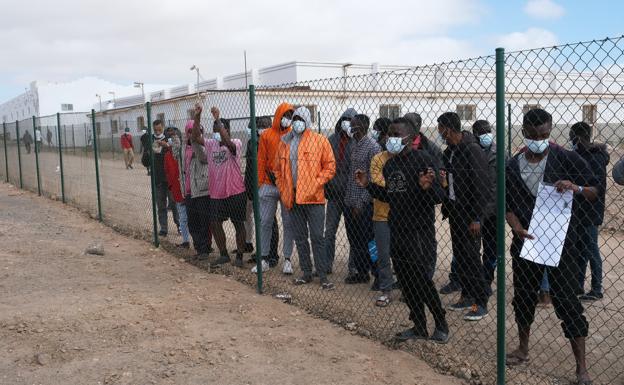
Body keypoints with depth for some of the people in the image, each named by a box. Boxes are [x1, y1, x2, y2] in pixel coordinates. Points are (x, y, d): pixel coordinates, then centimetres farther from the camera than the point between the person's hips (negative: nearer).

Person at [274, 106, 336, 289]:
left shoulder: (320, 140, -2)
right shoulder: (284, 142, 10)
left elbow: (330, 166, -3)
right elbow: (278, 169, 15)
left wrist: (315, 185, -12)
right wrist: (283, 192, 6)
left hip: (313, 198, -4)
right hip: (292, 199, 4)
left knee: (317, 237, -3)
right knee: (300, 238, 11)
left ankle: (323, 276, 4)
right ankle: (306, 272, 22)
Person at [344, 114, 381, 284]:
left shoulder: (372, 147, -13)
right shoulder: (354, 145, 12)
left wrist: (362, 202, -17)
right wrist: (347, 198, 12)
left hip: (364, 205, -8)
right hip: (350, 203, 8)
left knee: (367, 242, 0)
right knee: (354, 241, 14)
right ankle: (360, 272, 26)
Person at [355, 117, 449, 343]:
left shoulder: (423, 159, -11)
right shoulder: (389, 165, 11)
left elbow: (439, 197, -13)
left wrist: (427, 187, -34)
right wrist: (368, 185, 12)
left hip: (419, 231, -7)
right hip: (396, 231, 7)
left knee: (422, 281, -3)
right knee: (406, 282, 12)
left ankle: (441, 324, 18)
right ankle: (419, 327, 25)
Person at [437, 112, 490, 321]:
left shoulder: (472, 150, -15)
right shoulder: (449, 152, 10)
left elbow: (481, 186, -18)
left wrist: (476, 218, -19)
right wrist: (442, 180, -6)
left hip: (469, 214, -8)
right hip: (454, 211, 8)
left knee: (471, 257, -5)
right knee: (459, 256, 12)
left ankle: (480, 303, 4)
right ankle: (467, 296, 23)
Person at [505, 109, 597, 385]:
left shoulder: (567, 159, -5)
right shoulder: (513, 166, 3)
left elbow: (595, 192, -2)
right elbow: (508, 206, 6)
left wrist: (576, 188, -24)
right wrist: (518, 228, -13)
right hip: (526, 240, 4)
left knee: (567, 302, -2)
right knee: (523, 297, 14)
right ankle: (523, 349, 33)